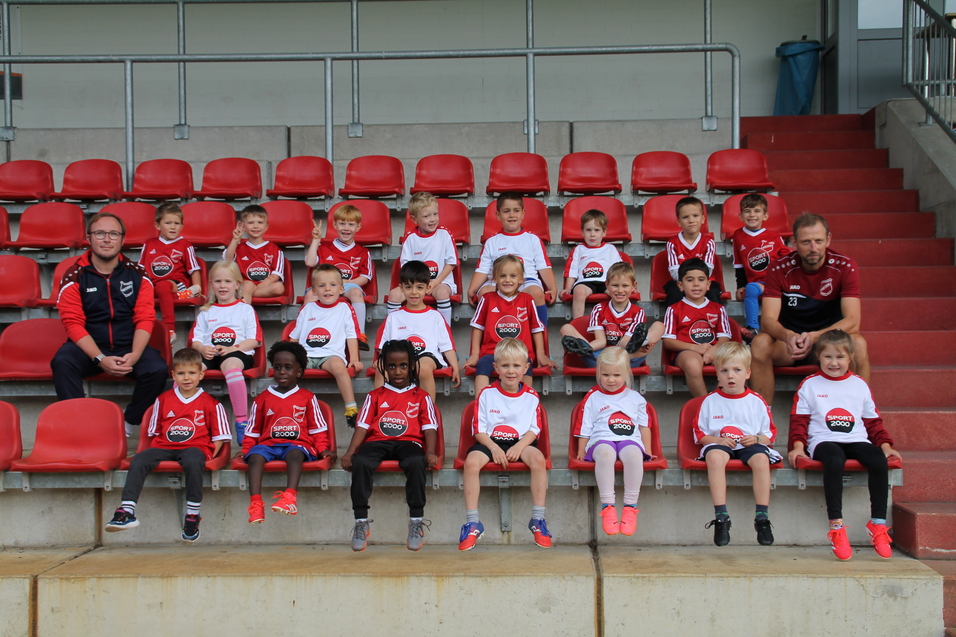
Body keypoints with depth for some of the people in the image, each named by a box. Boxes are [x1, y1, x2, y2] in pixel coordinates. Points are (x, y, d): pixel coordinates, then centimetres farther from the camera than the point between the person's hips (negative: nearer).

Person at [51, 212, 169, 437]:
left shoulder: (137, 274, 4)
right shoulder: (75, 276, -1)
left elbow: (145, 319, -2)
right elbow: (73, 323, -8)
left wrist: (134, 355, -21)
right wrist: (100, 359, -22)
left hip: (129, 347, 1)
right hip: (88, 348, -1)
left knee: (157, 369, -27)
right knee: (62, 362, -31)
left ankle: (129, 421, -7)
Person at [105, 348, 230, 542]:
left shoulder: (210, 403, 7)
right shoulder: (163, 400, 16)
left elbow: (219, 435, 6)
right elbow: (154, 431, 20)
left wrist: (209, 455, -8)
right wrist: (154, 452, 4)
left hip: (194, 447, -3)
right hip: (164, 446, 3)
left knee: (193, 462, -39)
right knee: (138, 460, -24)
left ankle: (193, 515, -28)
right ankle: (127, 512, -28)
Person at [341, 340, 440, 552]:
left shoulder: (421, 397, 18)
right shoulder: (375, 396, 22)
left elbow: (429, 428, 6)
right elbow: (362, 426, 11)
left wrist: (431, 452, -14)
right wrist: (350, 452, -6)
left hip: (408, 442, -1)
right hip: (377, 442, 1)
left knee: (416, 462, -37)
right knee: (359, 462, -33)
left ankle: (416, 522, -27)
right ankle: (361, 522, -24)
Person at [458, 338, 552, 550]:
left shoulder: (531, 396, 5)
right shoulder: (487, 394, 2)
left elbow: (534, 429, 1)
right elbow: (479, 429, 0)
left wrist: (519, 446, -18)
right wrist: (494, 448, -17)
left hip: (522, 442, 0)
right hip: (490, 441, 0)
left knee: (538, 458, -32)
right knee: (471, 461, -31)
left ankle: (538, 520, -22)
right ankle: (472, 523, -23)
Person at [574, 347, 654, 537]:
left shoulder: (635, 398, 19)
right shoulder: (592, 398, 14)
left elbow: (644, 425, 22)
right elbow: (585, 429, 13)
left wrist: (648, 451, 16)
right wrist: (581, 453, 8)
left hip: (630, 440, 1)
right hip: (601, 440, -1)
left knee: (634, 454, -38)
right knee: (605, 453, -40)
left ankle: (630, 507, -33)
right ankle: (607, 507, -39)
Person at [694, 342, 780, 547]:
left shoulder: (756, 401, 8)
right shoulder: (710, 401, 8)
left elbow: (770, 433, 9)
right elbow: (699, 433, 7)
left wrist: (757, 439, -13)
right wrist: (717, 440, -11)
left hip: (750, 445, 0)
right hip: (719, 444, 0)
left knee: (761, 458, -35)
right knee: (714, 456, -37)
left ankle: (762, 518, -29)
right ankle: (721, 517, -36)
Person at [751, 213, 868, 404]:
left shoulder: (845, 267, -10)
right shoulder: (780, 269, -8)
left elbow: (852, 322, -19)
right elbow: (768, 320, -15)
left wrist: (814, 337, -37)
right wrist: (788, 336, -39)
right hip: (789, 344, 0)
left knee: (858, 344, -32)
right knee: (760, 343, -30)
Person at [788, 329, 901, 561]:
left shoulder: (859, 385, 18)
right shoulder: (809, 385, 10)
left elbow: (873, 420, 21)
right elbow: (799, 420, 7)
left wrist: (885, 445, 7)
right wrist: (798, 446, -9)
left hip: (857, 440, 3)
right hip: (824, 441, -3)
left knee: (879, 460, -29)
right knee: (835, 460, -38)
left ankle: (878, 524, -18)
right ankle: (836, 526, -35)